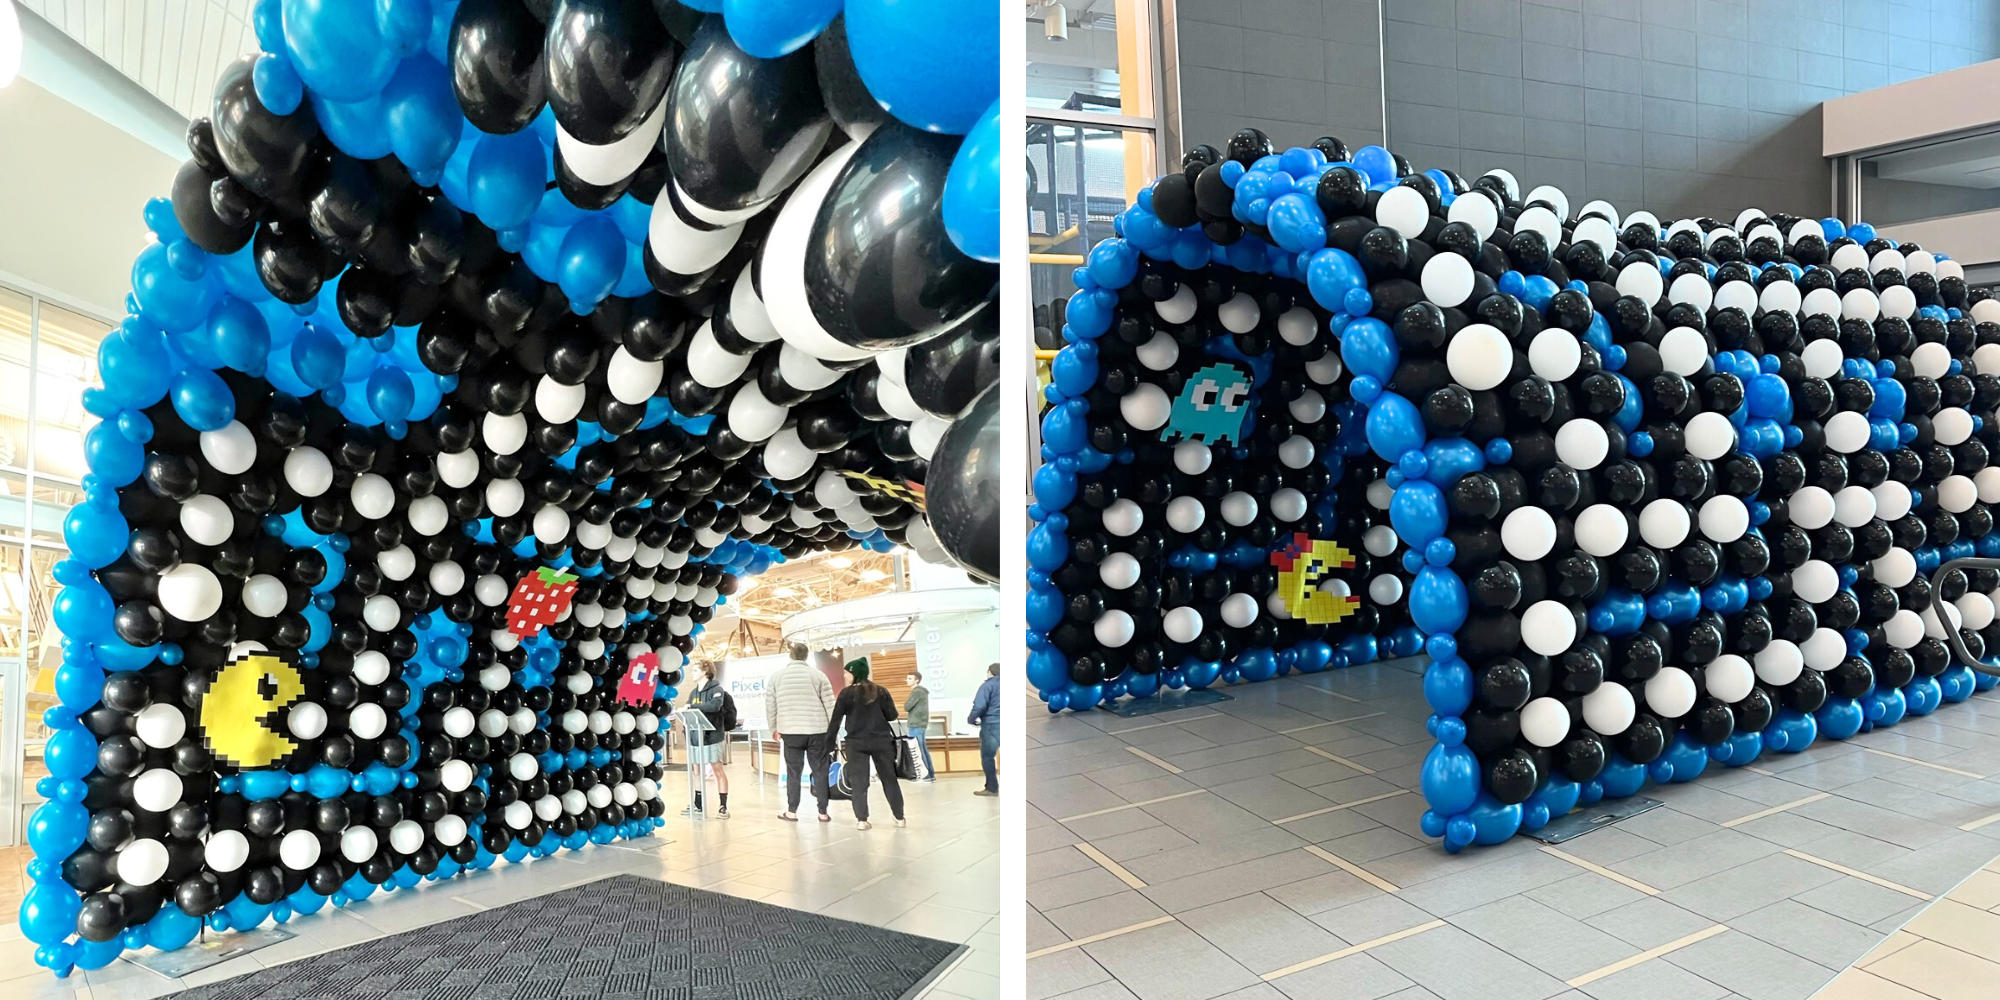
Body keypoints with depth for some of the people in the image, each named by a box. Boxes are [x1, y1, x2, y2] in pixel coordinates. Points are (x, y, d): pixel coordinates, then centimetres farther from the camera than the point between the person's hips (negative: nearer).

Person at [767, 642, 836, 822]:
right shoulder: (818, 675, 1)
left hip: (790, 732, 1)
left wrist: (774, 728, 20)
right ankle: (823, 813, 7)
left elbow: (770, 706, 8)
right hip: (817, 731, -1)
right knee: (820, 771, 5)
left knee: (793, 771, 9)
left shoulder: (776, 676, 5)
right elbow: (830, 705, 1)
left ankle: (791, 811, 12)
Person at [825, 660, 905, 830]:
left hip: (857, 743, -2)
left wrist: (829, 743, 4)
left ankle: (861, 820, -2)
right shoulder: (881, 691, 3)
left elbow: (835, 720, -3)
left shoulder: (846, 693, -3)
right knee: (889, 779, 11)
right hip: (882, 741, 2)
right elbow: (892, 715, 2)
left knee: (858, 781, 4)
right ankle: (900, 818, 14)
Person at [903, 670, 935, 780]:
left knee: (918, 751, -7)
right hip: (920, 724, 10)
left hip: (916, 725, -10)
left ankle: (925, 774, -7)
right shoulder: (922, 691, 17)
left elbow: (906, 707, -15)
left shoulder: (917, 692, -14)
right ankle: (930, 774, 12)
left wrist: (906, 702, 4)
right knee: (923, 750, 11)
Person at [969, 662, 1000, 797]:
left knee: (987, 756, 3)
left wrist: (971, 719, 0)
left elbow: (979, 706, -14)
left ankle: (992, 787, 3)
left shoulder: (987, 685, -4)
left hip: (991, 725, -5)